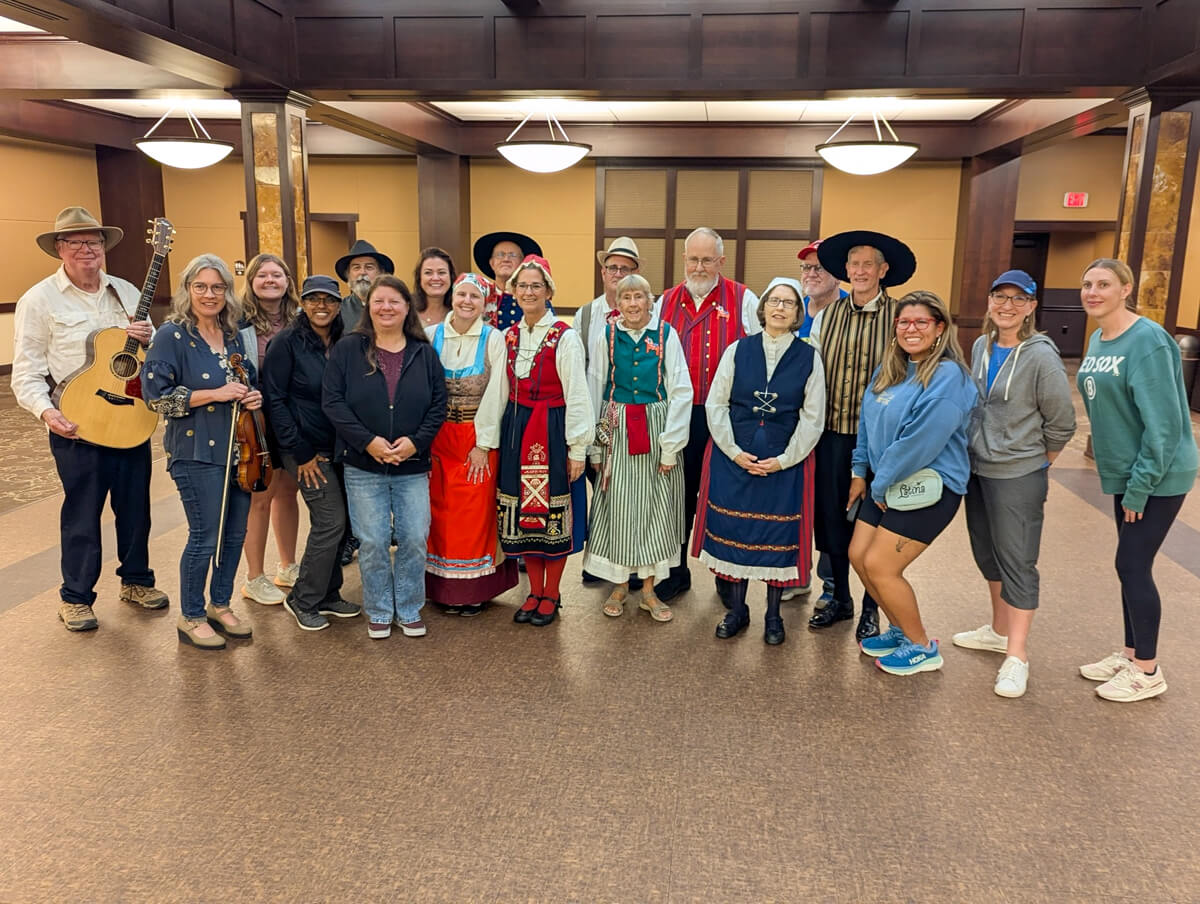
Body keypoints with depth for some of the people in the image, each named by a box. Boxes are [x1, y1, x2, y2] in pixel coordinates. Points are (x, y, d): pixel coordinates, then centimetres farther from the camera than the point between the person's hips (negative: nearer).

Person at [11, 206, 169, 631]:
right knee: (82, 511, 5)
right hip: (77, 425, -4)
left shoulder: (127, 292, 9)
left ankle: (136, 580, 31)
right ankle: (75, 596, 21)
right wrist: (46, 411, -24)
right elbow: (27, 373, -7)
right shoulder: (39, 300, -5)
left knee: (135, 504, 13)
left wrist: (149, 338, -9)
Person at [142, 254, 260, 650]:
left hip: (239, 450, 6)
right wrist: (215, 394, -19)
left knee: (235, 532, 12)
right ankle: (191, 618, 18)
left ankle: (220, 604, 31)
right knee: (206, 536, -1)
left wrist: (254, 396, -2)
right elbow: (156, 394, -14)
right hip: (198, 453, -6)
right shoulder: (172, 335, -9)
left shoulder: (233, 336, 9)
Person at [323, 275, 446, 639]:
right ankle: (379, 613, 21)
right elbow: (332, 401, -5)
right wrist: (368, 441, -15)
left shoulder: (424, 353, 7)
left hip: (413, 466, 2)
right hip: (363, 467, -1)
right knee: (373, 543, 4)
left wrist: (416, 441, -11)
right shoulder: (347, 349, 0)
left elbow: (438, 404, 4)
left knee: (414, 540, 3)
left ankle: (409, 610, 21)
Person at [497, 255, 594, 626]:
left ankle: (551, 595, 19)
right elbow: (503, 392, 12)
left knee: (554, 513, 3)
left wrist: (577, 449, -12)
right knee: (523, 512, 10)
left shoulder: (565, 337, -9)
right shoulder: (509, 336, 7)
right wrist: (494, 440, 9)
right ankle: (534, 592, 24)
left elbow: (577, 396, -10)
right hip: (516, 431, 5)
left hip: (553, 432, -5)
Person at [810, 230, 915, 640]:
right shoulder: (830, 314, 6)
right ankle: (840, 598, 29)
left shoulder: (898, 316, -6)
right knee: (832, 517, 11)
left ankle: (871, 608, 24)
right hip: (833, 433, 4)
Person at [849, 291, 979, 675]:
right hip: (884, 484, 8)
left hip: (927, 488, -8)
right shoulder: (889, 370, 8)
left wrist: (881, 483, -16)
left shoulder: (949, 377, -18)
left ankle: (922, 648, 14)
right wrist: (860, 471, 7)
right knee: (858, 556, 8)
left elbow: (922, 440, -24)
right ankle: (901, 629, 30)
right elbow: (867, 422, 15)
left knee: (880, 566, -8)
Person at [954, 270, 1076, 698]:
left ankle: (1017, 655, 9)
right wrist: (983, 449, 14)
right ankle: (1000, 629, 37)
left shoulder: (1041, 356, -17)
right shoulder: (981, 347, 4)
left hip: (1017, 477, -7)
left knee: (1017, 563, 0)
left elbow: (1061, 423, -9)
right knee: (987, 554, 19)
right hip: (977, 468, 7)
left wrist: (1035, 464, 1)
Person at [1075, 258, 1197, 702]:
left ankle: (1147, 672, 13)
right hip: (1125, 472, 8)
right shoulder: (1097, 340, 6)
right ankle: (1131, 653, 28)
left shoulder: (1147, 341, -20)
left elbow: (1164, 424, -22)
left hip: (1157, 476, -8)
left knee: (1132, 566, -2)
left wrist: (1139, 487, -19)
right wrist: (1125, 480, 14)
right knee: (1133, 565, 15)